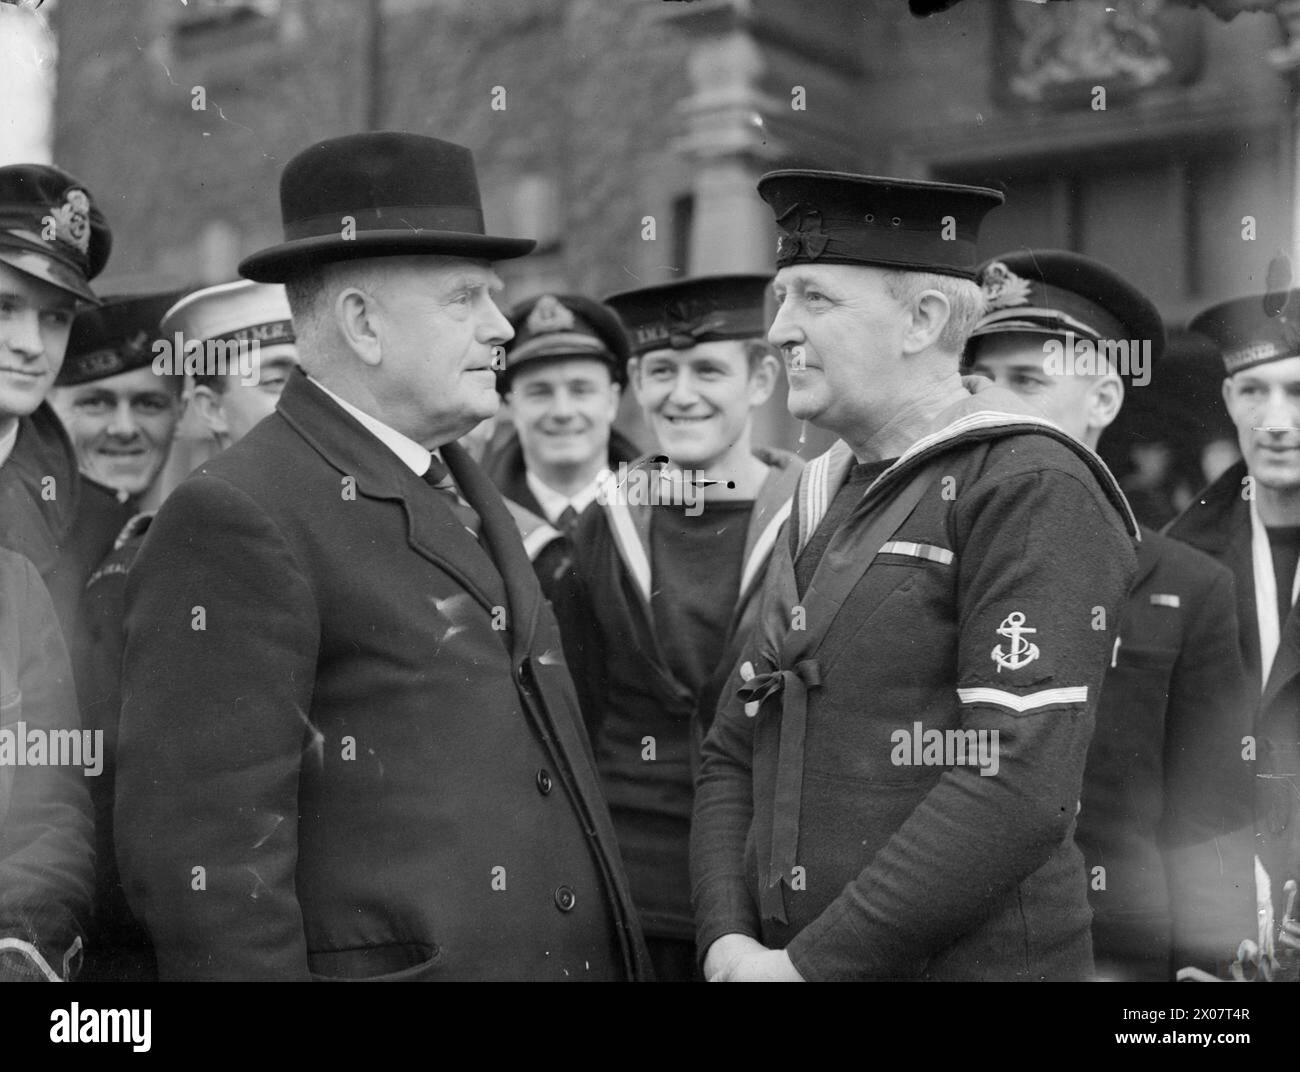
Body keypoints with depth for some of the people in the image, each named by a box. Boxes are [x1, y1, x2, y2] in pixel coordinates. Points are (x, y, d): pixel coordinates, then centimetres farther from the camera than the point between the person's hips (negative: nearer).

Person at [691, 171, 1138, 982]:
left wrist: (812, 962, -18)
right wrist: (729, 942, -5)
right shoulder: (826, 503, 11)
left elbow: (1018, 788, -21)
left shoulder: (1033, 489, -12)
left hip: (967, 960, -7)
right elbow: (735, 754, 10)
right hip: (782, 959, 7)